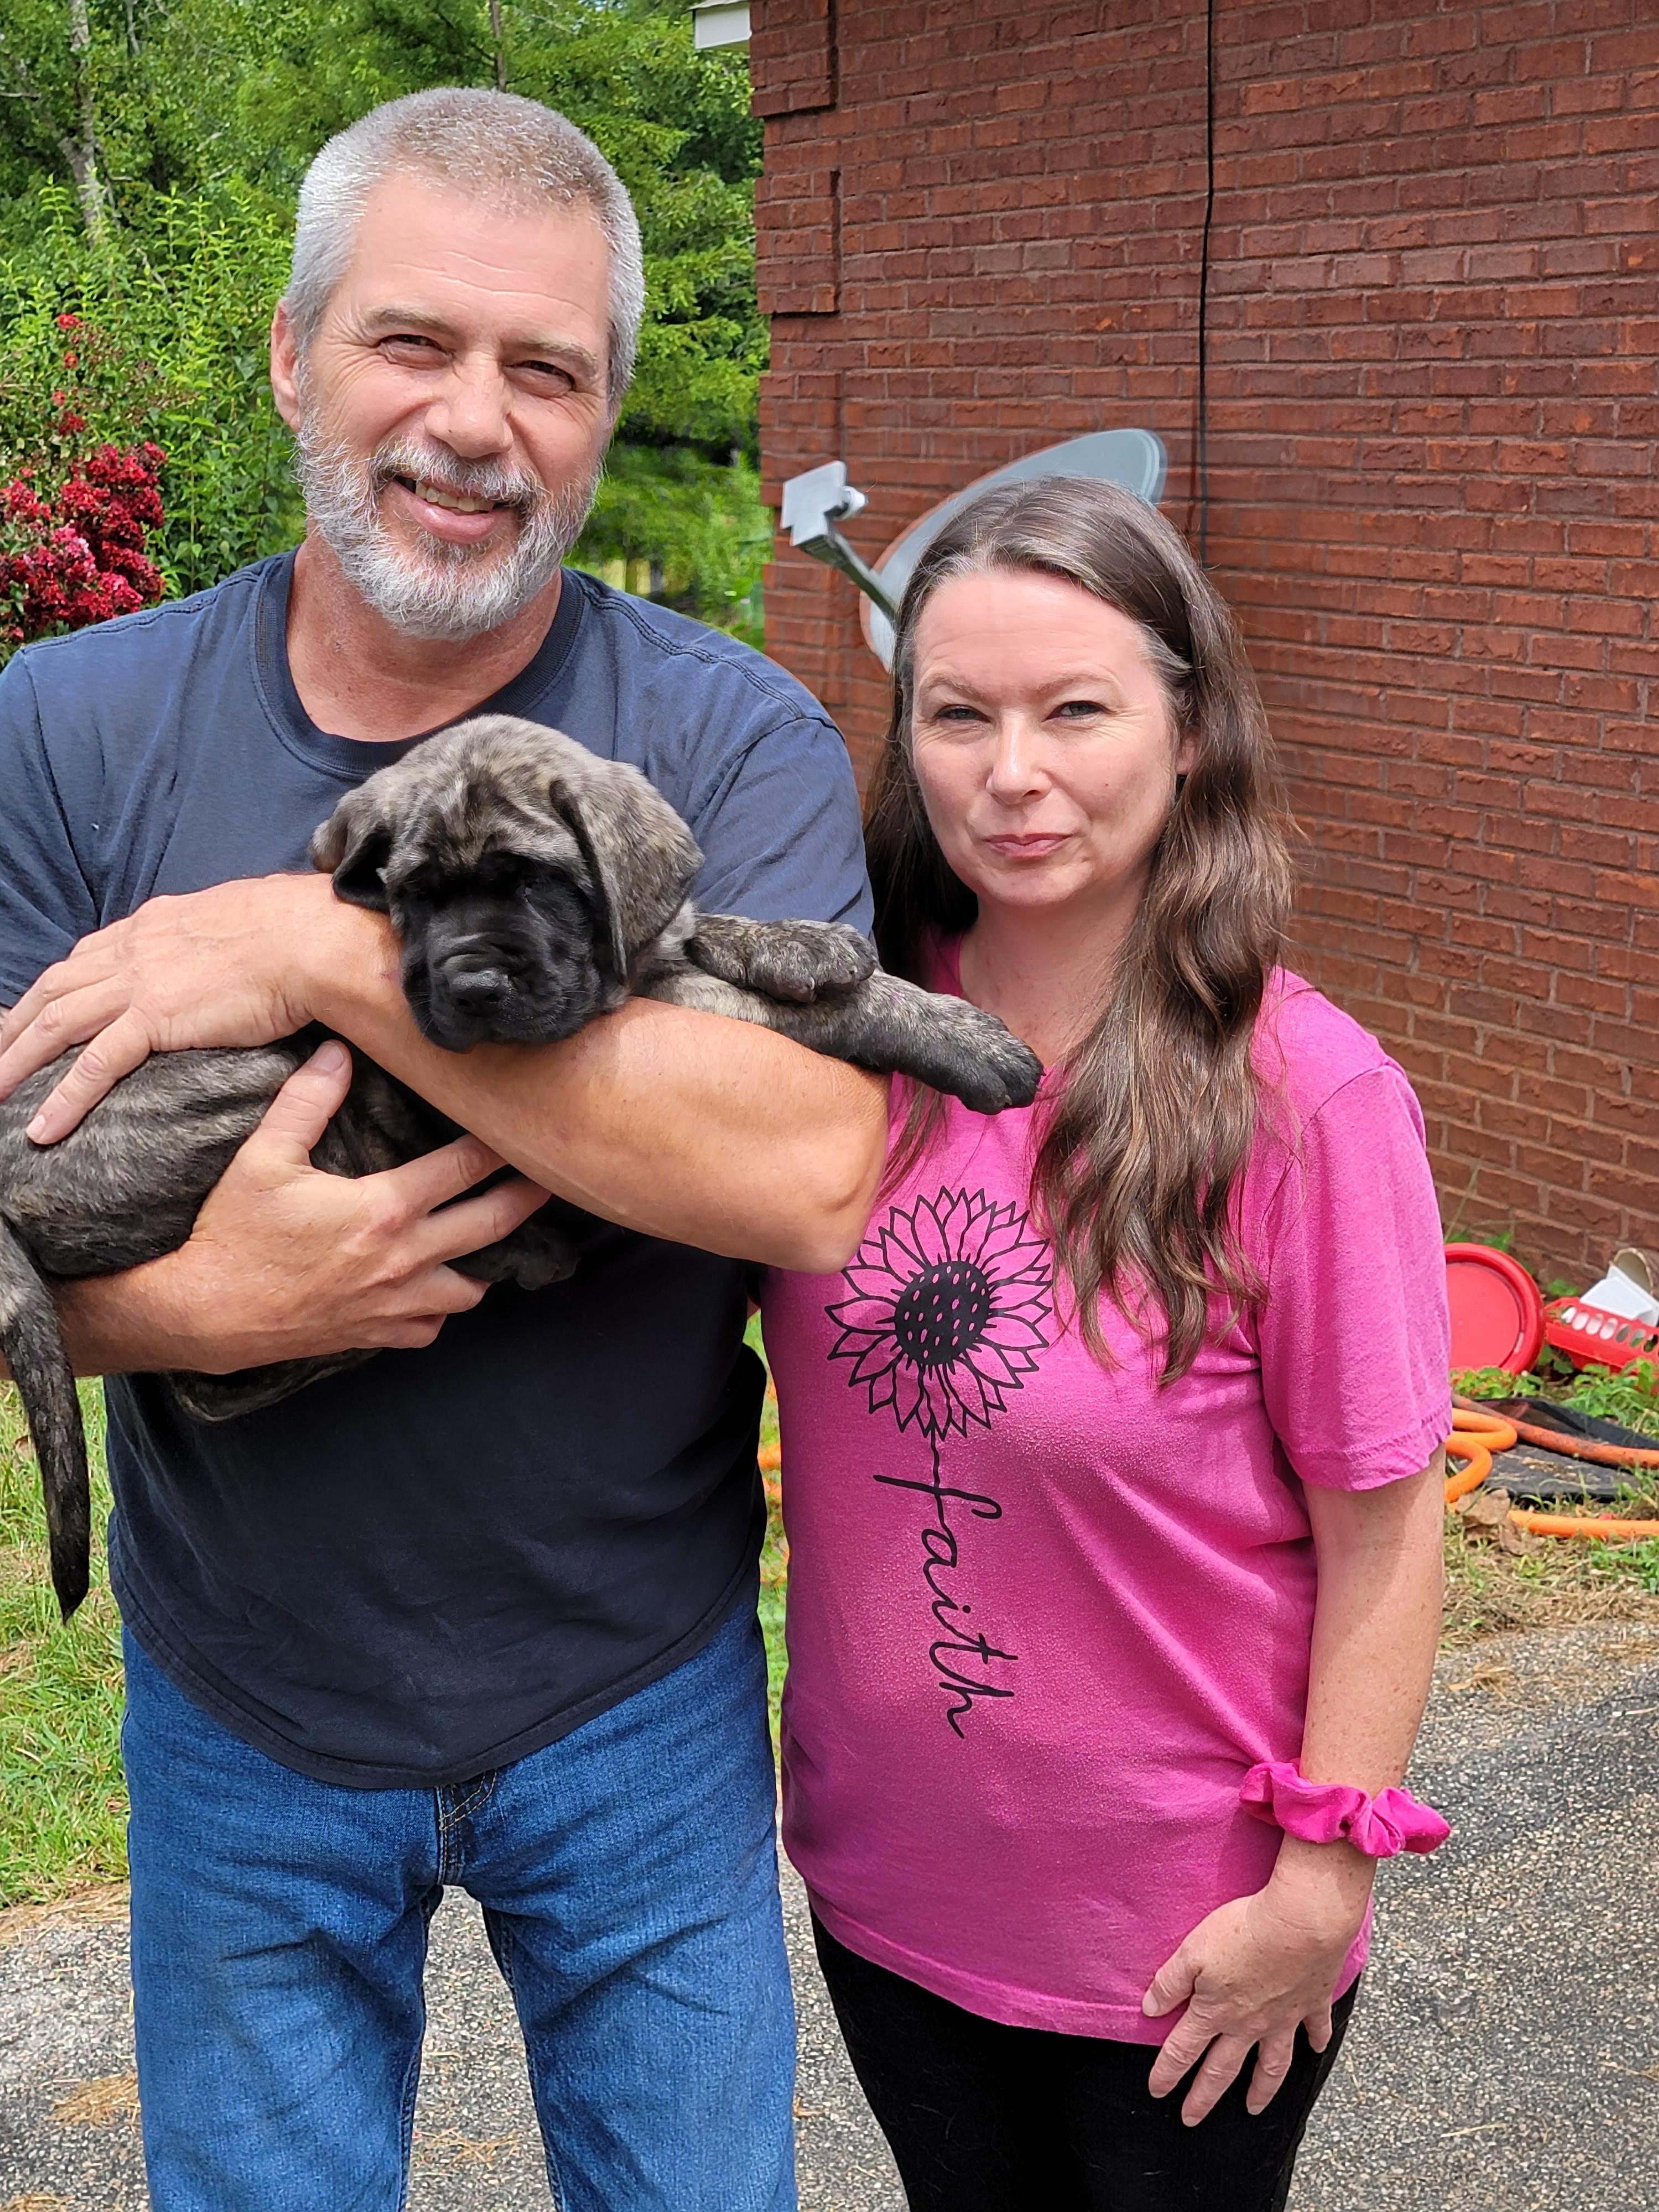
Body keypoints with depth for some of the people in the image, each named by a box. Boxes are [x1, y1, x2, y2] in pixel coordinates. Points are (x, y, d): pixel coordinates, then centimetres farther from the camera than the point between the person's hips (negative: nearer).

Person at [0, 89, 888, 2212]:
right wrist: (198, 1304, -28)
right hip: (240, 1716, 1)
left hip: (634, 1707, -1)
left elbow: (810, 1170, -29)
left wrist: (328, 951, -30)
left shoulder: (733, 739, -12)